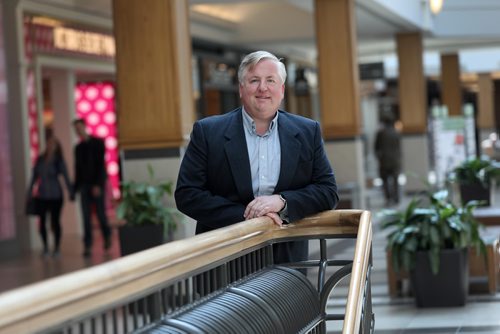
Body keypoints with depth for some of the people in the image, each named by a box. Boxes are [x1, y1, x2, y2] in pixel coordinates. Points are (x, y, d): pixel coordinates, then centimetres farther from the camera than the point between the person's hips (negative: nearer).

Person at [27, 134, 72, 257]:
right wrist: (29, 192, 10)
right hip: (42, 195, 3)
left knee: (55, 221, 0)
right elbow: (34, 177, 9)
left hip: (55, 196, -3)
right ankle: (45, 246, 15)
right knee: (42, 221, 2)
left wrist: (71, 192, -13)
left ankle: (57, 247, 12)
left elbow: (66, 177, -7)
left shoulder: (59, 161, -4)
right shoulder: (40, 159, 4)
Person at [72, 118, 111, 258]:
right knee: (86, 217, -4)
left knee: (100, 213, 0)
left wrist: (98, 184, -16)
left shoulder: (97, 143, -2)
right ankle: (87, 246, -7)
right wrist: (75, 187, 8)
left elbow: (100, 164, -9)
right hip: (84, 185, 4)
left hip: (97, 185, -4)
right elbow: (77, 168, 14)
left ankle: (107, 236, 26)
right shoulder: (78, 147, 13)